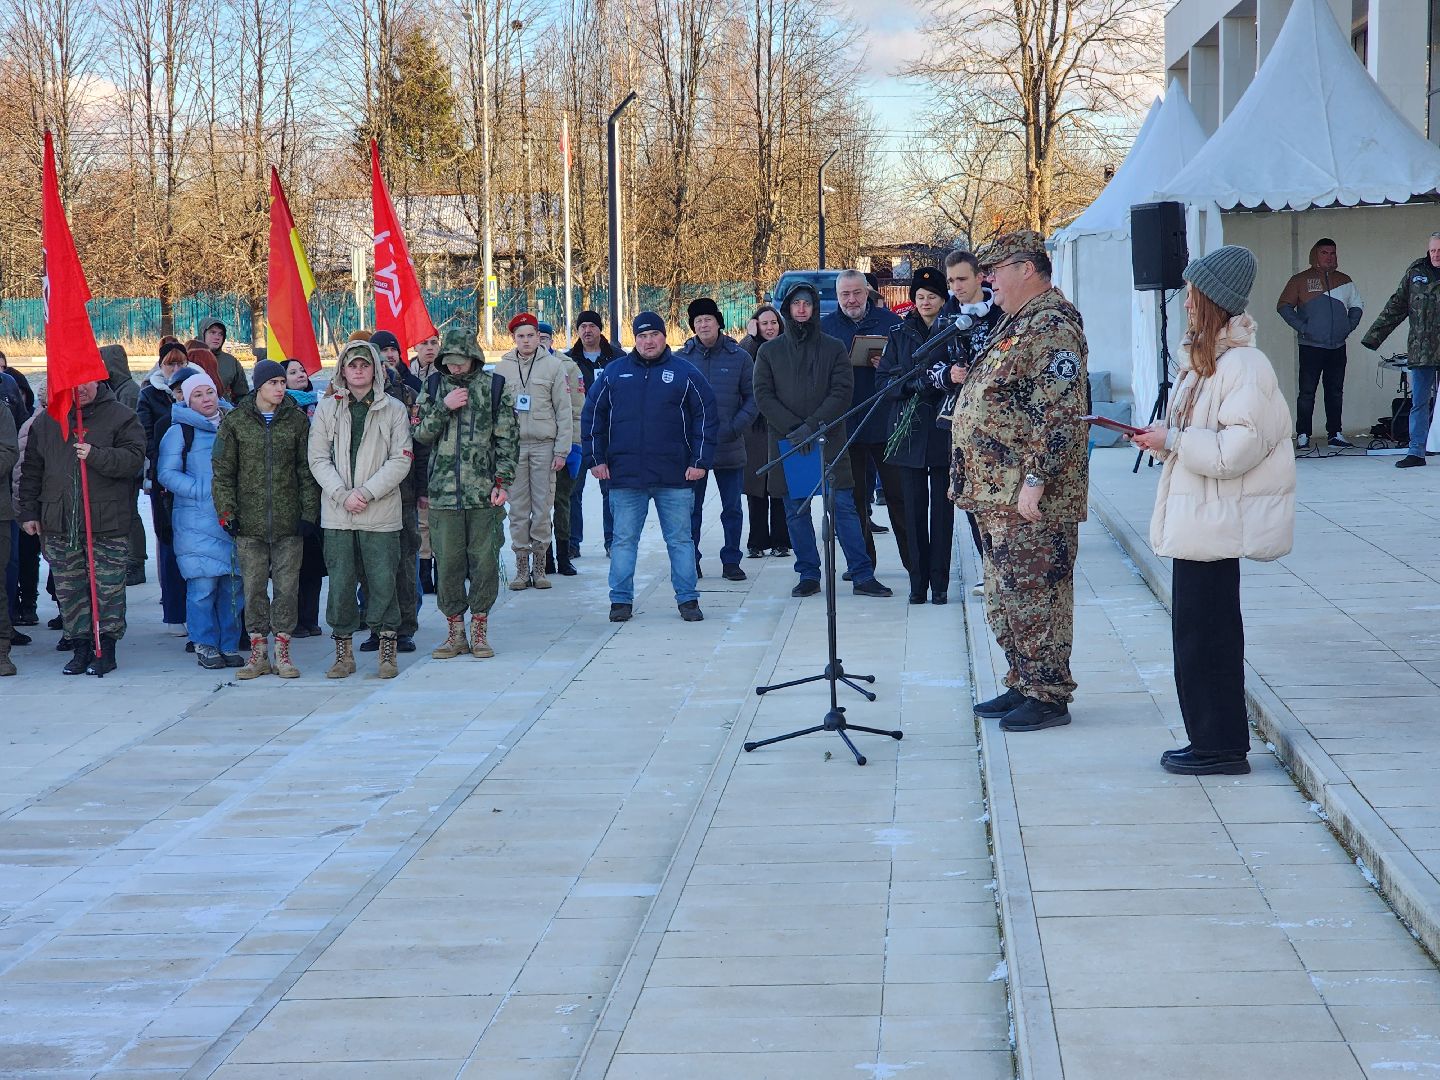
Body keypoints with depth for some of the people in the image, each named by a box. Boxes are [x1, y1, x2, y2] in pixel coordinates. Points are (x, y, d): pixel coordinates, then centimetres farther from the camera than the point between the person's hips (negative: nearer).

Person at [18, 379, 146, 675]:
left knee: (108, 588, -2)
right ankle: (80, 647, 14)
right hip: (59, 523, 4)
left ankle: (105, 648, 6)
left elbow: (134, 459, -9)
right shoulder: (46, 421, 12)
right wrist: (29, 512, 11)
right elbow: (31, 470, 16)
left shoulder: (122, 417, 1)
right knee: (69, 590, 6)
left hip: (108, 522, -4)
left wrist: (96, 456, -21)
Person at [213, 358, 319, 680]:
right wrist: (226, 511, -3)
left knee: (287, 585, 2)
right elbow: (223, 471, 5)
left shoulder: (296, 419, 4)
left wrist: (309, 512, 1)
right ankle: (258, 651, 9)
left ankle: (282, 649, 11)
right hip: (249, 520, 0)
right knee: (253, 586, 2)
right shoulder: (235, 421, 2)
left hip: (289, 520, 0)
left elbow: (307, 469, 7)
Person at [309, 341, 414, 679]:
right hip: (337, 514, 1)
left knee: (382, 581, -1)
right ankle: (343, 651, 13)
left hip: (381, 513, -1)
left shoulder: (393, 409, 2)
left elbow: (400, 460, -3)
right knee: (340, 582, 2)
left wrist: (365, 493, -12)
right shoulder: (327, 408, 7)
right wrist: (342, 496, -10)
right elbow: (318, 459, 3)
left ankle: (387, 651, 10)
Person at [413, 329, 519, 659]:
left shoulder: (496, 388, 3)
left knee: (484, 561, 1)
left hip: (484, 493, -2)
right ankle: (454, 629, 12)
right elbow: (421, 434, 4)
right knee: (447, 563, 3)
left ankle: (479, 629, 11)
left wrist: (502, 481, -5)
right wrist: (443, 407, -10)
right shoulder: (434, 390, 11)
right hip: (443, 492, 2)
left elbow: (508, 439, 2)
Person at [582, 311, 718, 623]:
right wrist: (596, 458, 4)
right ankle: (621, 600, 12)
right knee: (624, 539, 5)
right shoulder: (614, 372, 7)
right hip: (625, 476, 1)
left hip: (675, 477, -1)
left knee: (680, 539, 5)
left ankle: (687, 599, 12)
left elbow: (706, 416, 2)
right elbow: (592, 415, 11)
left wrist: (701, 461, -4)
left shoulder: (684, 372, 3)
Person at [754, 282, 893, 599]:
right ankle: (808, 575, 12)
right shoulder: (769, 351, 9)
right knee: (796, 510, 4)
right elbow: (763, 395, 2)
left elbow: (842, 392, -2)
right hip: (786, 442, 1)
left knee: (844, 506, -3)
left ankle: (862, 576, -2)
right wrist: (793, 428, -11)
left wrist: (812, 426, -14)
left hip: (828, 440, -1)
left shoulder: (834, 349, 7)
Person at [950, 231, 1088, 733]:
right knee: (1006, 596, 15)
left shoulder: (1052, 328, -16)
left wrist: (1035, 480, -25)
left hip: (1031, 500, -11)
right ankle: (1023, 685, 24)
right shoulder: (1017, 323, 17)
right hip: (999, 493, 11)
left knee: (1035, 595, -5)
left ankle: (1049, 696, 2)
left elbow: (1060, 413, -23)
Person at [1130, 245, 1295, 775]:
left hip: (1215, 526, -10)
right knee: (1203, 633, 14)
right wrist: (1163, 438, 6)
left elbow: (1240, 447, -24)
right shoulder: (1205, 358, 14)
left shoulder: (1243, 364, -18)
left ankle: (1220, 746, 3)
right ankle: (1215, 741, 22)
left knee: (1204, 636, -5)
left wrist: (1173, 440, -18)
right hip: (1196, 521, 10)